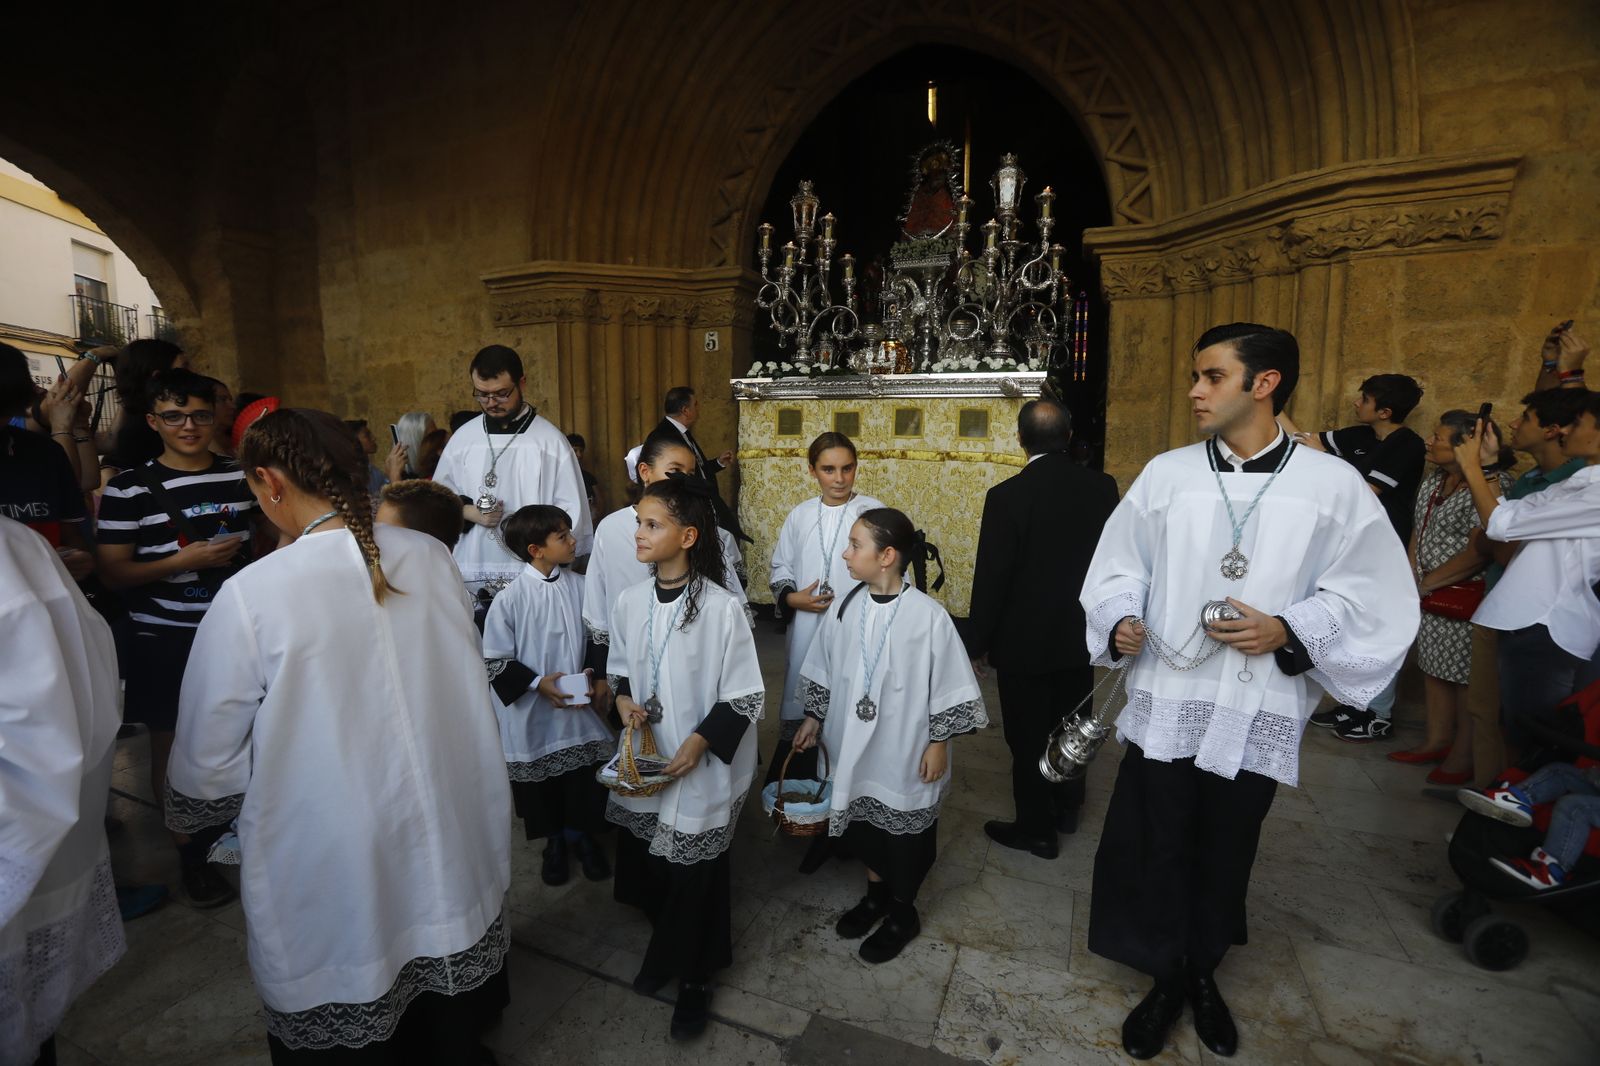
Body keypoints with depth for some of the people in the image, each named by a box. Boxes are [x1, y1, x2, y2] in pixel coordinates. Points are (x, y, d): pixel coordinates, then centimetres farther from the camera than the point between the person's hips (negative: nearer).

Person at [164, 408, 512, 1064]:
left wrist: (186, 815, 14)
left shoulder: (252, 596, -21)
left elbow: (209, 761, -9)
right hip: (452, 847, 4)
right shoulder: (432, 558, -11)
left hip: (334, 874, -3)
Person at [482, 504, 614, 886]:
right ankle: (554, 841, 41)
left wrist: (599, 678, -8)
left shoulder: (581, 587, -6)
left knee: (585, 778, 14)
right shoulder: (509, 599, -15)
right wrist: (537, 683, -18)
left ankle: (583, 835, 40)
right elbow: (496, 661, -10)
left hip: (581, 708, 2)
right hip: (534, 712, -2)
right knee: (541, 782, 16)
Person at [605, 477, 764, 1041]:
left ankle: (694, 977, 39)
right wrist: (623, 699, -8)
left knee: (695, 873, 11)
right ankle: (664, 950, 50)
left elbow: (745, 696, -13)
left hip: (701, 768, -5)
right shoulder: (630, 601, -5)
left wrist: (701, 741, -21)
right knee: (646, 862, 20)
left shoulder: (721, 607, -20)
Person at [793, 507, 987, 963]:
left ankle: (903, 912, 40)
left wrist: (938, 744, -8)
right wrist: (814, 718, 10)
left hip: (906, 752, -4)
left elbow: (949, 688, -12)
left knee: (905, 831, 15)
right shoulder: (847, 607, -7)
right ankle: (875, 893, 47)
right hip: (854, 746, 5)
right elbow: (823, 671, 6)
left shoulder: (928, 615, -21)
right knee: (861, 821, 21)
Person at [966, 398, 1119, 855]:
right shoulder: (1102, 487, -6)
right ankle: (1067, 808, 43)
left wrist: (978, 645, -6)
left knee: (1029, 737, 11)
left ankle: (1037, 828, 27)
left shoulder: (1007, 496, -21)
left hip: (1025, 641, -5)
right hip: (1080, 635, 6)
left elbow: (990, 579, -17)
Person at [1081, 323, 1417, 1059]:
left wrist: (1288, 630, -15)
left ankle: (1203, 974, 44)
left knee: (1226, 853, 18)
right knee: (1156, 847, 10)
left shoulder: (1333, 485, -4)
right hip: (1165, 702, 1)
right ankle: (1168, 978, 35)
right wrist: (1123, 620, -15)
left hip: (1259, 711, 0)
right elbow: (1120, 565, 3)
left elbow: (1369, 594, 0)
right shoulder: (1165, 473, -1)